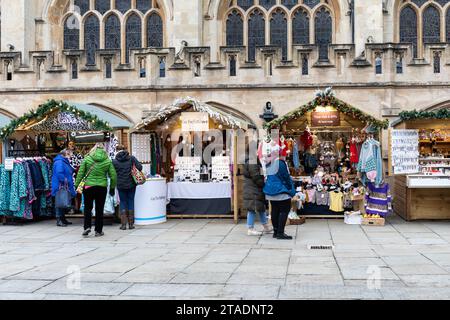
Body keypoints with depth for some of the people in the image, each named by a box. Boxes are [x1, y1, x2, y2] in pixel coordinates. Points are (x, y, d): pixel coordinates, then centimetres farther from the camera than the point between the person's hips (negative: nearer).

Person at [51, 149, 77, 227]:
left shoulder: (65, 162, 18)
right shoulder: (59, 162, -15)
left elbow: (69, 173, 24)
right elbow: (59, 173, -28)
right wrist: (65, 180, -20)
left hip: (65, 188, 10)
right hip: (60, 187, -10)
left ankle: (63, 219, 23)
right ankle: (59, 220, -1)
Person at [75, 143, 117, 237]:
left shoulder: (87, 159, -2)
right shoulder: (108, 161, 0)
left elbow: (80, 173, -2)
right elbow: (113, 176, 1)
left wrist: (77, 185, 6)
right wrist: (112, 188, 12)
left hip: (88, 186, 0)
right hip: (102, 187, 1)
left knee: (87, 208, 12)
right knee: (99, 209, 8)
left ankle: (87, 227, -1)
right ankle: (98, 231, 13)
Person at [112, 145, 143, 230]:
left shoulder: (114, 161, -4)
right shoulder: (131, 158, -3)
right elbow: (139, 167, -10)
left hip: (120, 185, 0)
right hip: (131, 184, 1)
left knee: (123, 202, 10)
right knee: (131, 202, 10)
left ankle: (123, 224, 4)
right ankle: (131, 224, 10)